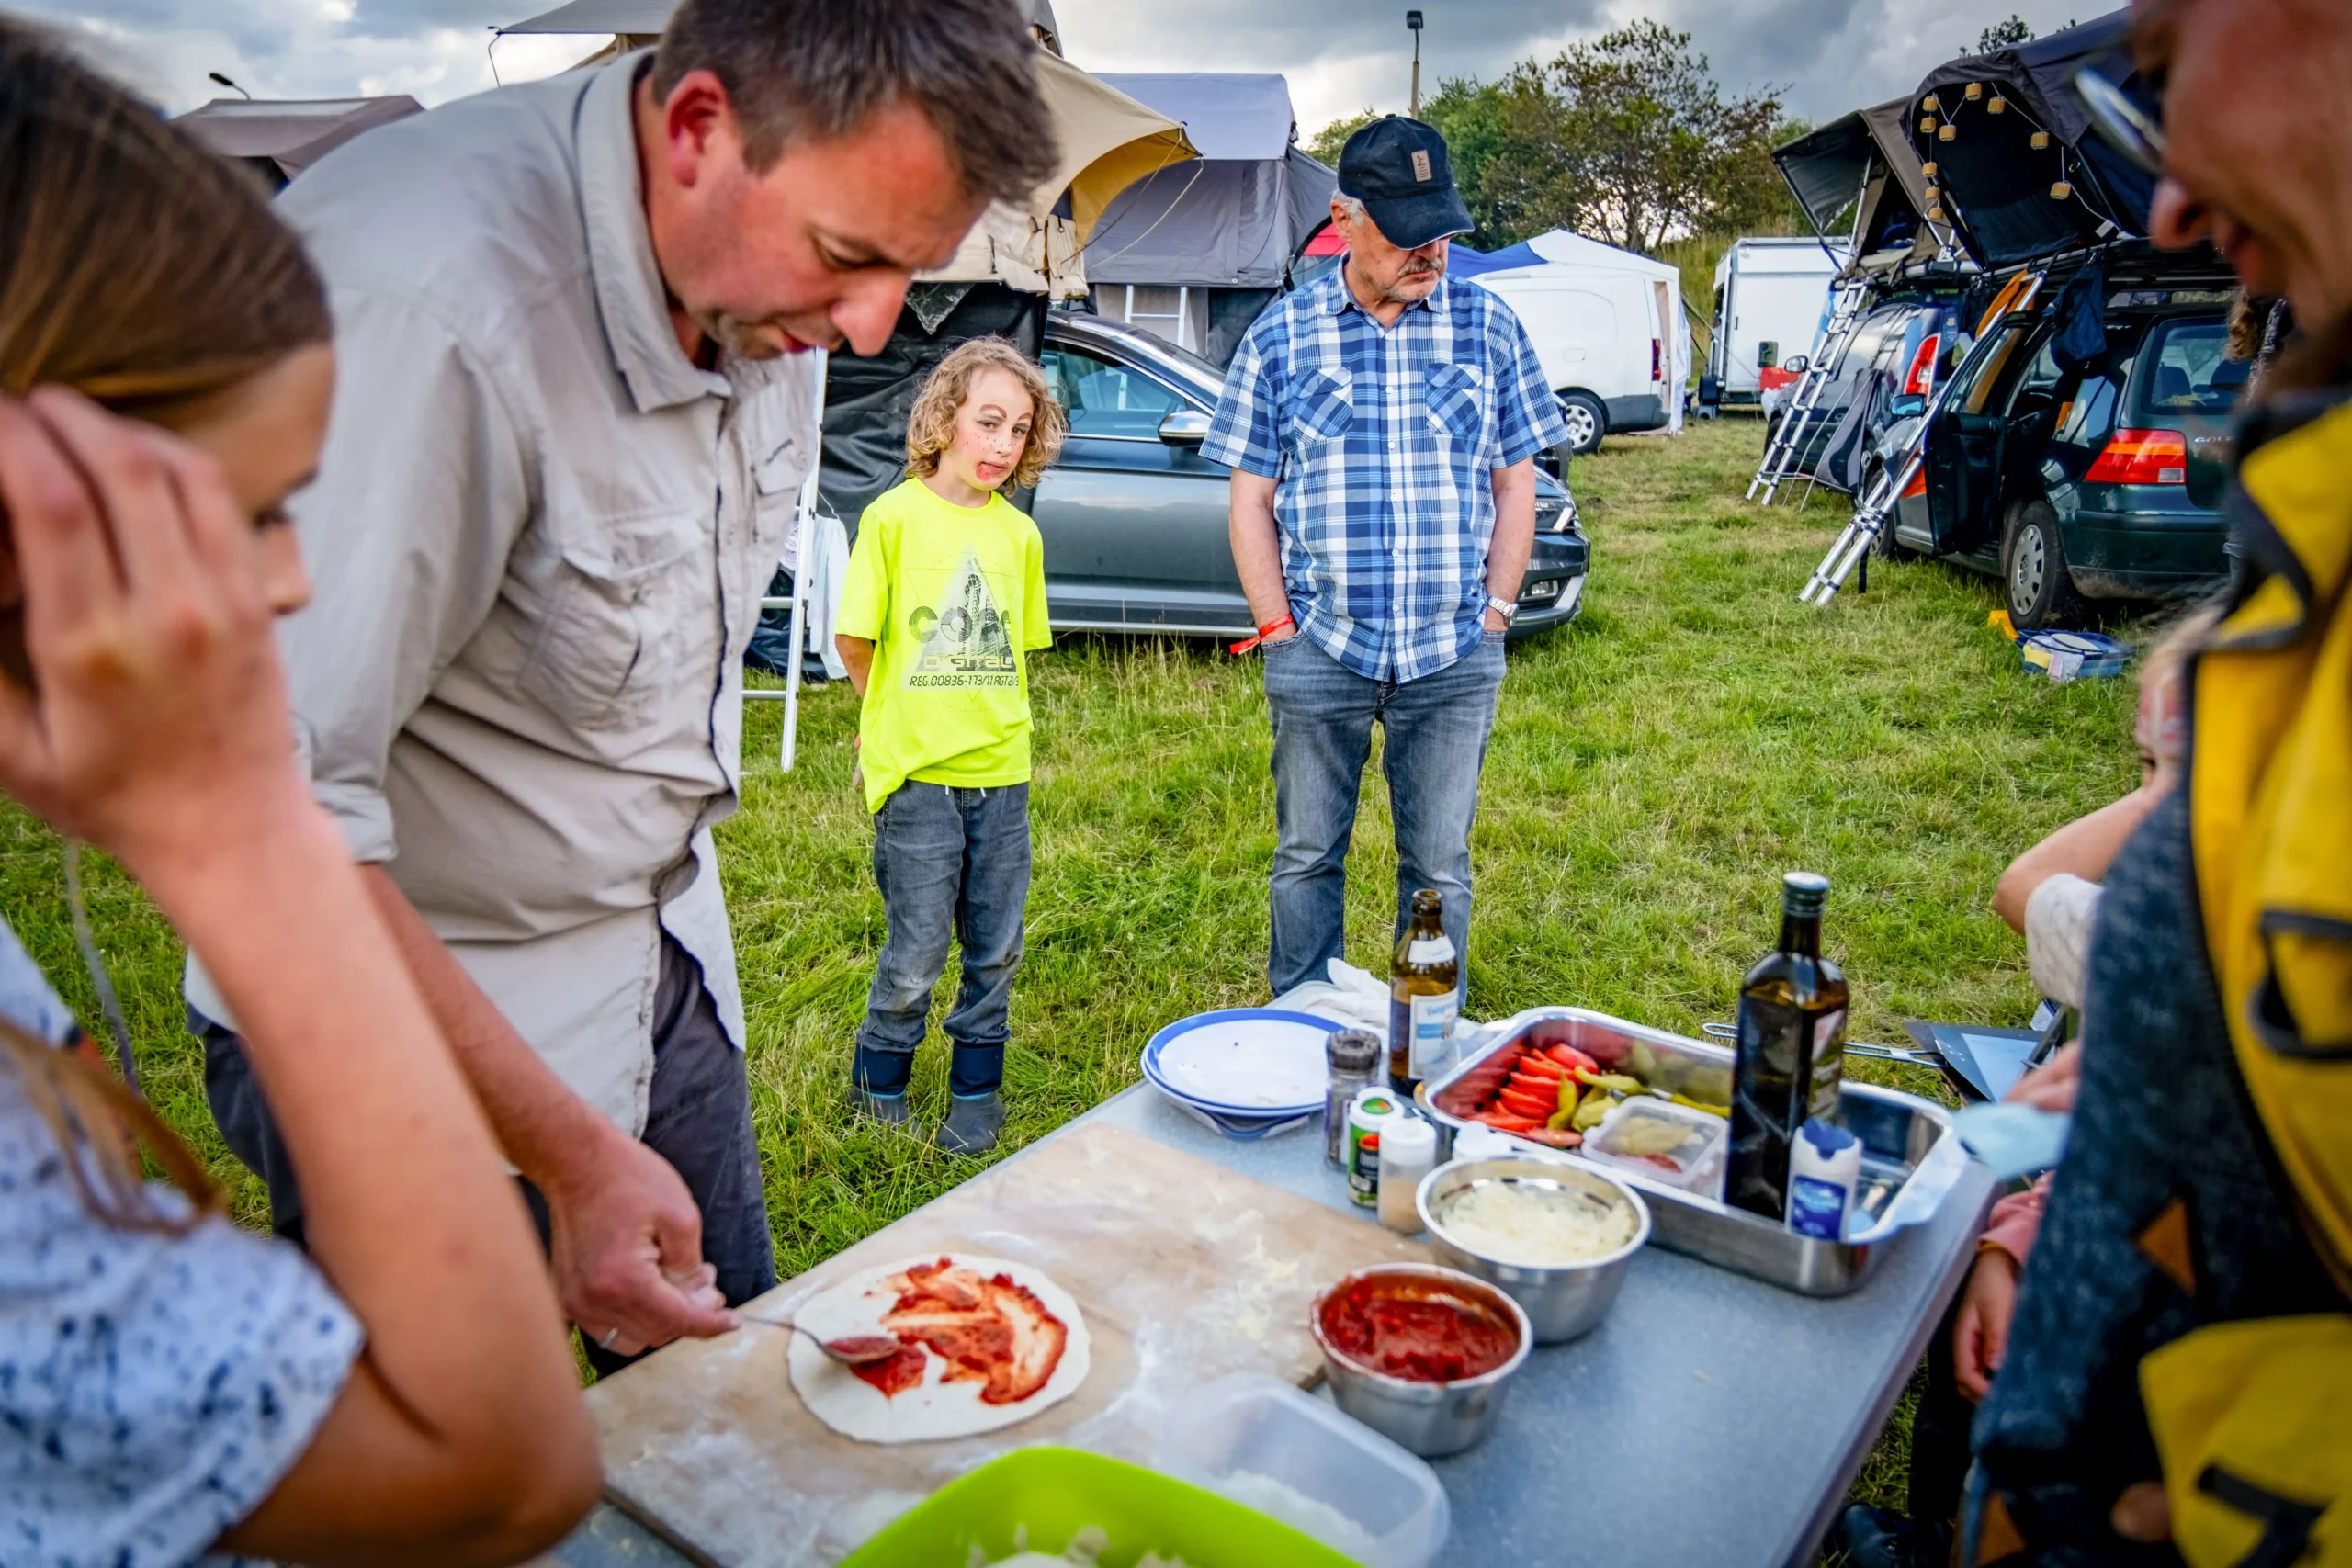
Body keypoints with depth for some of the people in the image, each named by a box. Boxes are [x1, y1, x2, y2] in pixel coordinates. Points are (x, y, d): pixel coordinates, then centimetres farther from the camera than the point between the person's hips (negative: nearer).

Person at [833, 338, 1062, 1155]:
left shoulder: (1020, 532, 6)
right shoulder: (896, 515, -6)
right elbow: (854, 639, -3)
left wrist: (983, 713, 7)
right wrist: (902, 716, 7)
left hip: (1002, 770, 4)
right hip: (915, 771, -4)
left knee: (996, 950, 11)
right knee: (918, 951, 3)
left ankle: (976, 1089, 30)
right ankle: (879, 1082, 27)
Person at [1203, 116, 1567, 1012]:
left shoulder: (1488, 327, 5)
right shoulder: (1280, 335, 2)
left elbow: (1514, 488, 8)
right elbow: (1251, 501, 3)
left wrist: (1495, 611, 0)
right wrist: (1277, 626, -4)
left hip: (1454, 657, 1)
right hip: (1318, 654, 0)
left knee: (1439, 867, 9)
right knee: (1307, 858, 10)